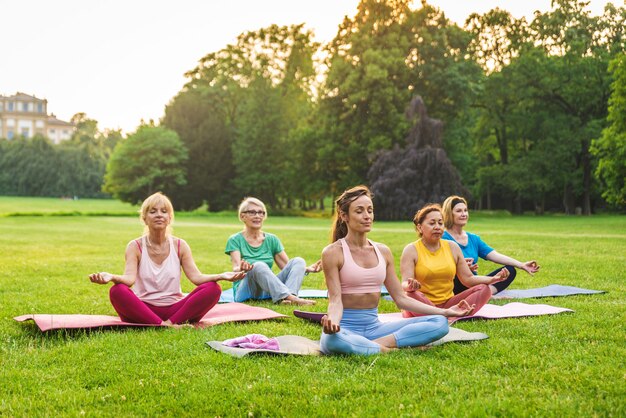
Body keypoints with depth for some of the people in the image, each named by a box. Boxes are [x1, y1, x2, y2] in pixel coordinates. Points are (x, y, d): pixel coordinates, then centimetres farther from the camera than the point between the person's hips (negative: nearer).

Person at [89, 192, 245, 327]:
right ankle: (162, 326, -32)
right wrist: (111, 277, -39)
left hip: (175, 309, 2)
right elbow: (129, 278, -15)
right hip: (143, 310, -1)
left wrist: (220, 276, -25)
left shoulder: (180, 246, 6)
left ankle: (171, 323, -26)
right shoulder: (135, 247, 1)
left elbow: (196, 277, -5)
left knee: (213, 288, -21)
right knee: (117, 291, -31)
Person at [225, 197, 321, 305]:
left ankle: (285, 298, -41)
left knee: (298, 261, -15)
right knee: (259, 266, -34)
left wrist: (307, 269, -12)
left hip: (269, 290, 5)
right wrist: (241, 268, -39)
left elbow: (287, 266, 8)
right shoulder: (235, 240, 0)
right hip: (246, 290, -4)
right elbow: (236, 269, -14)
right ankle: (291, 298, -49)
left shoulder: (272, 239, 13)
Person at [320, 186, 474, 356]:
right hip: (346, 328, -5)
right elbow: (335, 300, -12)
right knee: (331, 340, -43)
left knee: (440, 323, -12)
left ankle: (376, 344, -21)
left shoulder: (383, 251, 10)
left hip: (373, 327, 5)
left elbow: (401, 298, 10)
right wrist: (332, 321, -37)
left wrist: (445, 312, 2)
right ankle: (386, 350, -22)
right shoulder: (333, 253, -5)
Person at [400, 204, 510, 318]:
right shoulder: (411, 250, -4)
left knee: (483, 289, -16)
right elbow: (404, 284, -14)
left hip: (448, 304, 5)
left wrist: (493, 279, -11)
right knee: (411, 295, -37)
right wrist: (409, 286, -40)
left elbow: (468, 279, 7)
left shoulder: (452, 247, 9)